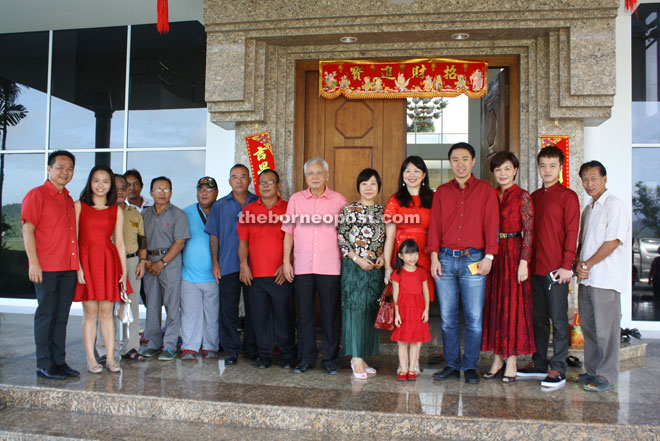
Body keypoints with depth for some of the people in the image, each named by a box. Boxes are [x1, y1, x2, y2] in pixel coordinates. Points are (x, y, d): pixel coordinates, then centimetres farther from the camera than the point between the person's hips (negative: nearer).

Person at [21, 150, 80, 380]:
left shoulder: (68, 199, 18)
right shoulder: (37, 195, -3)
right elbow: (28, 230, -9)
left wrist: (77, 265, 17)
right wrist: (33, 262, -16)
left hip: (69, 267, 7)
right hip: (46, 267, -7)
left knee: (62, 316, 11)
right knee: (46, 315, 0)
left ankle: (59, 361, 18)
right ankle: (44, 365, 9)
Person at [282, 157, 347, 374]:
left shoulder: (339, 200, 4)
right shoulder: (296, 199, 8)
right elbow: (289, 232, 9)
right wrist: (286, 261, 3)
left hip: (330, 266, -1)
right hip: (302, 266, 1)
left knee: (330, 313, 4)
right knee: (305, 313, 7)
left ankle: (330, 359, 17)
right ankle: (306, 357, 19)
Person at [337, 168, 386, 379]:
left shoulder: (383, 210, 10)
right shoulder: (349, 209, -2)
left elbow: (387, 238, 15)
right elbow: (341, 238, -5)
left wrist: (383, 256, -2)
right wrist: (357, 258, -12)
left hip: (376, 267, 5)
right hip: (354, 266, -5)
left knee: (371, 310, 7)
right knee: (355, 308, -6)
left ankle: (361, 357, 17)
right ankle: (357, 359, 1)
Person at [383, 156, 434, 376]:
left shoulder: (432, 200, 8)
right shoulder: (395, 201, 6)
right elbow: (389, 237, 3)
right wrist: (387, 266, -4)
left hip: (424, 259, 1)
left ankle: (415, 360, 11)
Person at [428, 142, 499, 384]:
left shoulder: (485, 190, 6)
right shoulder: (442, 191, 12)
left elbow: (491, 224, 1)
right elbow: (434, 225, 7)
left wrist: (489, 256, -8)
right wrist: (434, 257, -2)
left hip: (473, 259, -2)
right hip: (445, 259, 2)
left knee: (474, 317, 0)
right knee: (447, 316, 6)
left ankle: (470, 367, 13)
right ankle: (452, 365, 17)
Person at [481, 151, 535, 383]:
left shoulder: (522, 196, -4)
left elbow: (529, 231, -9)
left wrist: (524, 261, -15)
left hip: (513, 253, -5)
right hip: (491, 254, 5)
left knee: (513, 306, 0)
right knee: (493, 305, 7)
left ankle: (512, 361, 9)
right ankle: (497, 359, 18)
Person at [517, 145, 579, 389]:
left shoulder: (568, 196, -4)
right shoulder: (534, 197, 14)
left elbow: (572, 232, -8)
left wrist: (567, 265, -13)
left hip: (557, 268, -6)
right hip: (536, 267, 6)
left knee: (558, 318, 1)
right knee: (538, 317, 13)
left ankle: (558, 369, 9)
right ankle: (539, 364, 23)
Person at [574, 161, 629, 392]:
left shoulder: (614, 205, -8)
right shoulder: (588, 208, 17)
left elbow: (613, 241, -15)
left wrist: (588, 264, -12)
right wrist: (578, 262, 1)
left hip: (605, 277, -8)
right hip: (586, 277, 8)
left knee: (605, 327, -2)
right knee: (588, 325, 13)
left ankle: (607, 375, 8)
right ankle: (592, 370, 24)